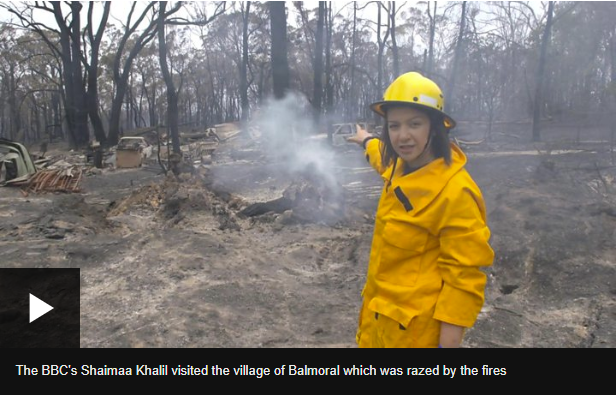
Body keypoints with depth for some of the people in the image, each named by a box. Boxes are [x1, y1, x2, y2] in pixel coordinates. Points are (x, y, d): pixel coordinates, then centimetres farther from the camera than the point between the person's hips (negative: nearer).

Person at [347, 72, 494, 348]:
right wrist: (367, 141, 45)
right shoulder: (401, 168, -1)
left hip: (414, 325, -8)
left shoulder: (455, 191, -26)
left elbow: (465, 274, -21)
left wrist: (450, 338, -20)